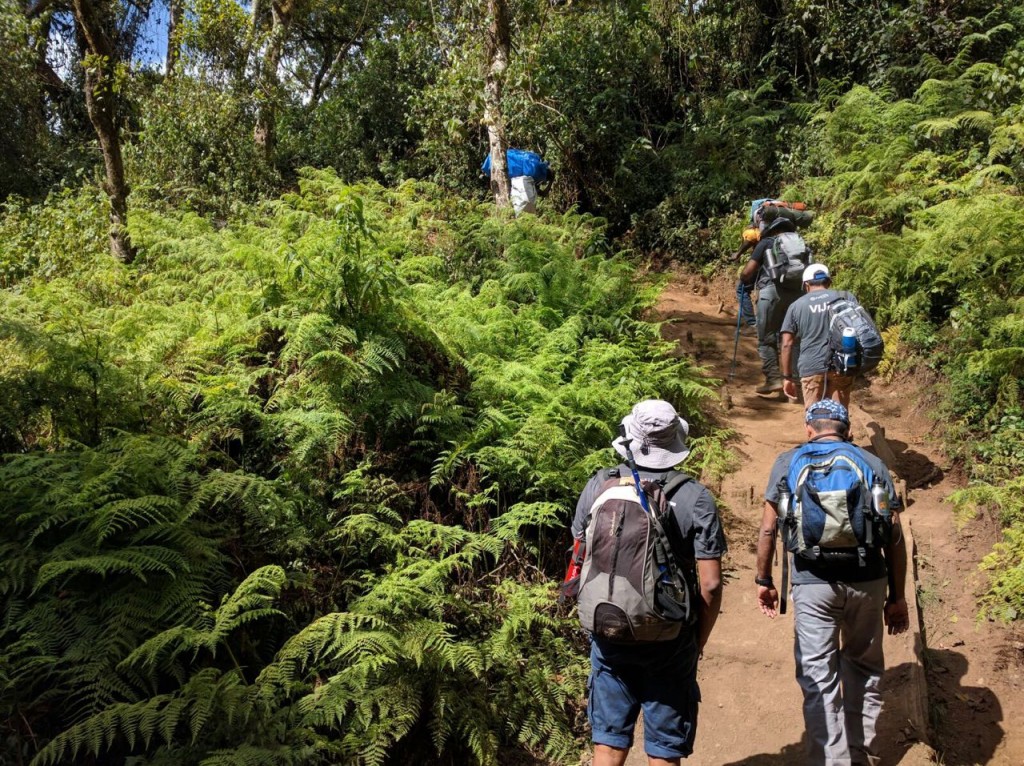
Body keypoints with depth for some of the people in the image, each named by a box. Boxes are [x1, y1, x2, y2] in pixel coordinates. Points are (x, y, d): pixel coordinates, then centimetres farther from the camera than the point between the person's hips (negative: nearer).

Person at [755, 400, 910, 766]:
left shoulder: (789, 462, 5)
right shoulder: (873, 464, 9)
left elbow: (768, 529, 3)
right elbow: (894, 536, 6)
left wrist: (764, 580, 14)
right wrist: (897, 597, 13)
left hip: (813, 584, -2)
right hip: (868, 581, 3)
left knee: (818, 679, 5)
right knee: (864, 666, 22)